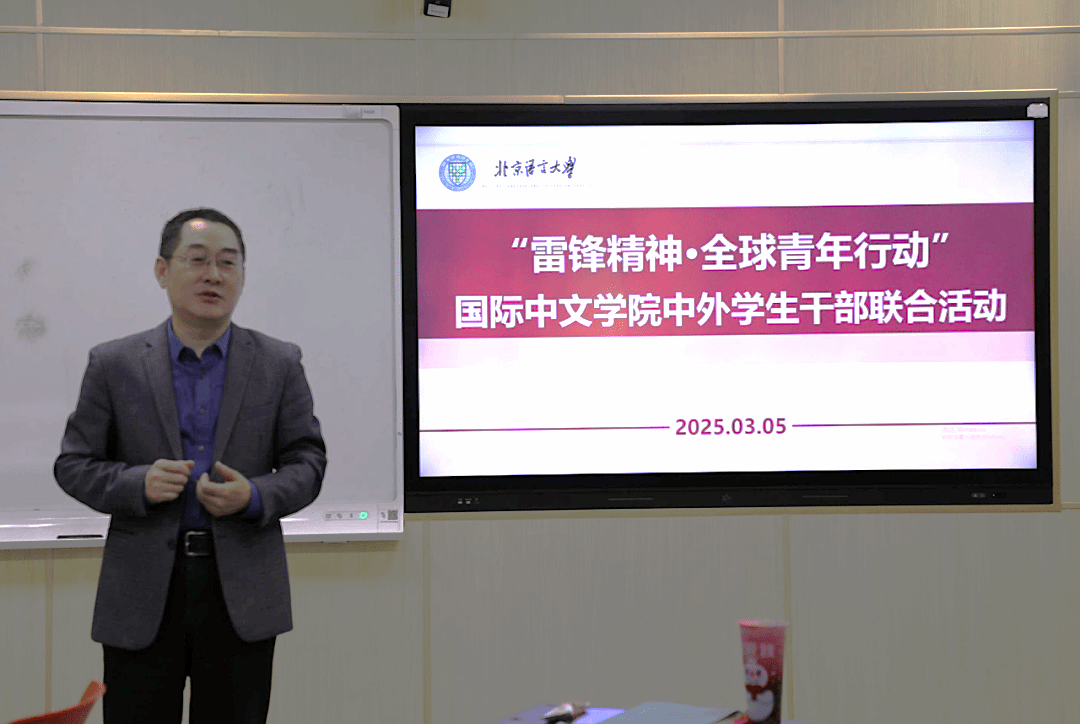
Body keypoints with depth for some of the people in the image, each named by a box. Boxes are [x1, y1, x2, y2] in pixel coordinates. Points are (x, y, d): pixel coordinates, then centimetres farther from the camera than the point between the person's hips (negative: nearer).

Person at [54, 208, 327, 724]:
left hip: (242, 592, 1)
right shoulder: (113, 364, 3)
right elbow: (73, 464, 5)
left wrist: (255, 497, -14)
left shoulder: (279, 364, 4)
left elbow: (307, 462, 6)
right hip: (141, 596, 0)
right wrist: (138, 484, -14)